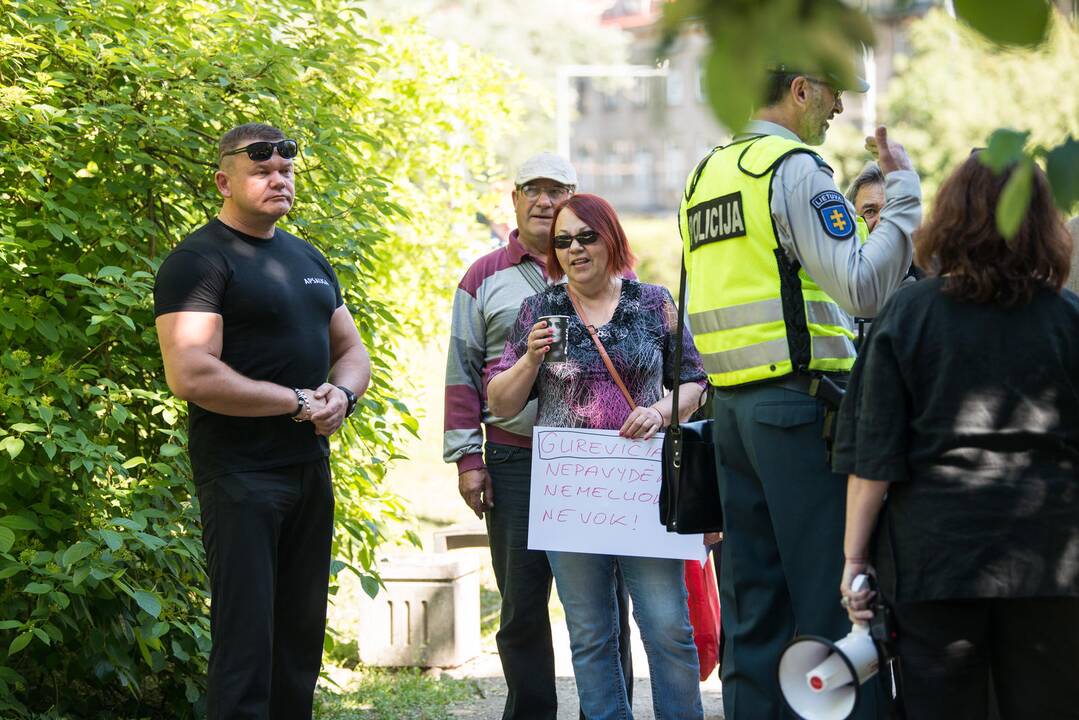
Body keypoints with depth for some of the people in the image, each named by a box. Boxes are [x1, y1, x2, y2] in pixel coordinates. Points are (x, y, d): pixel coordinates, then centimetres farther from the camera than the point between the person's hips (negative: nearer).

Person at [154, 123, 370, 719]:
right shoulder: (199, 260, -10)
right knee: (247, 636, -7)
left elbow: (351, 351, 21)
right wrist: (301, 402, -15)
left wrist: (342, 394, -4)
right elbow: (190, 375, -21)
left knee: (302, 631, 11)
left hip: (310, 466, 8)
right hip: (240, 473, -8)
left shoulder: (308, 260, 16)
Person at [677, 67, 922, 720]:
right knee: (833, 598, -7)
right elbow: (864, 288, -18)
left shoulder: (706, 175, 17)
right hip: (802, 403, -8)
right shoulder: (796, 169, -10)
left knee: (754, 607, 10)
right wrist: (904, 189, -13)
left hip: (731, 402, 8)